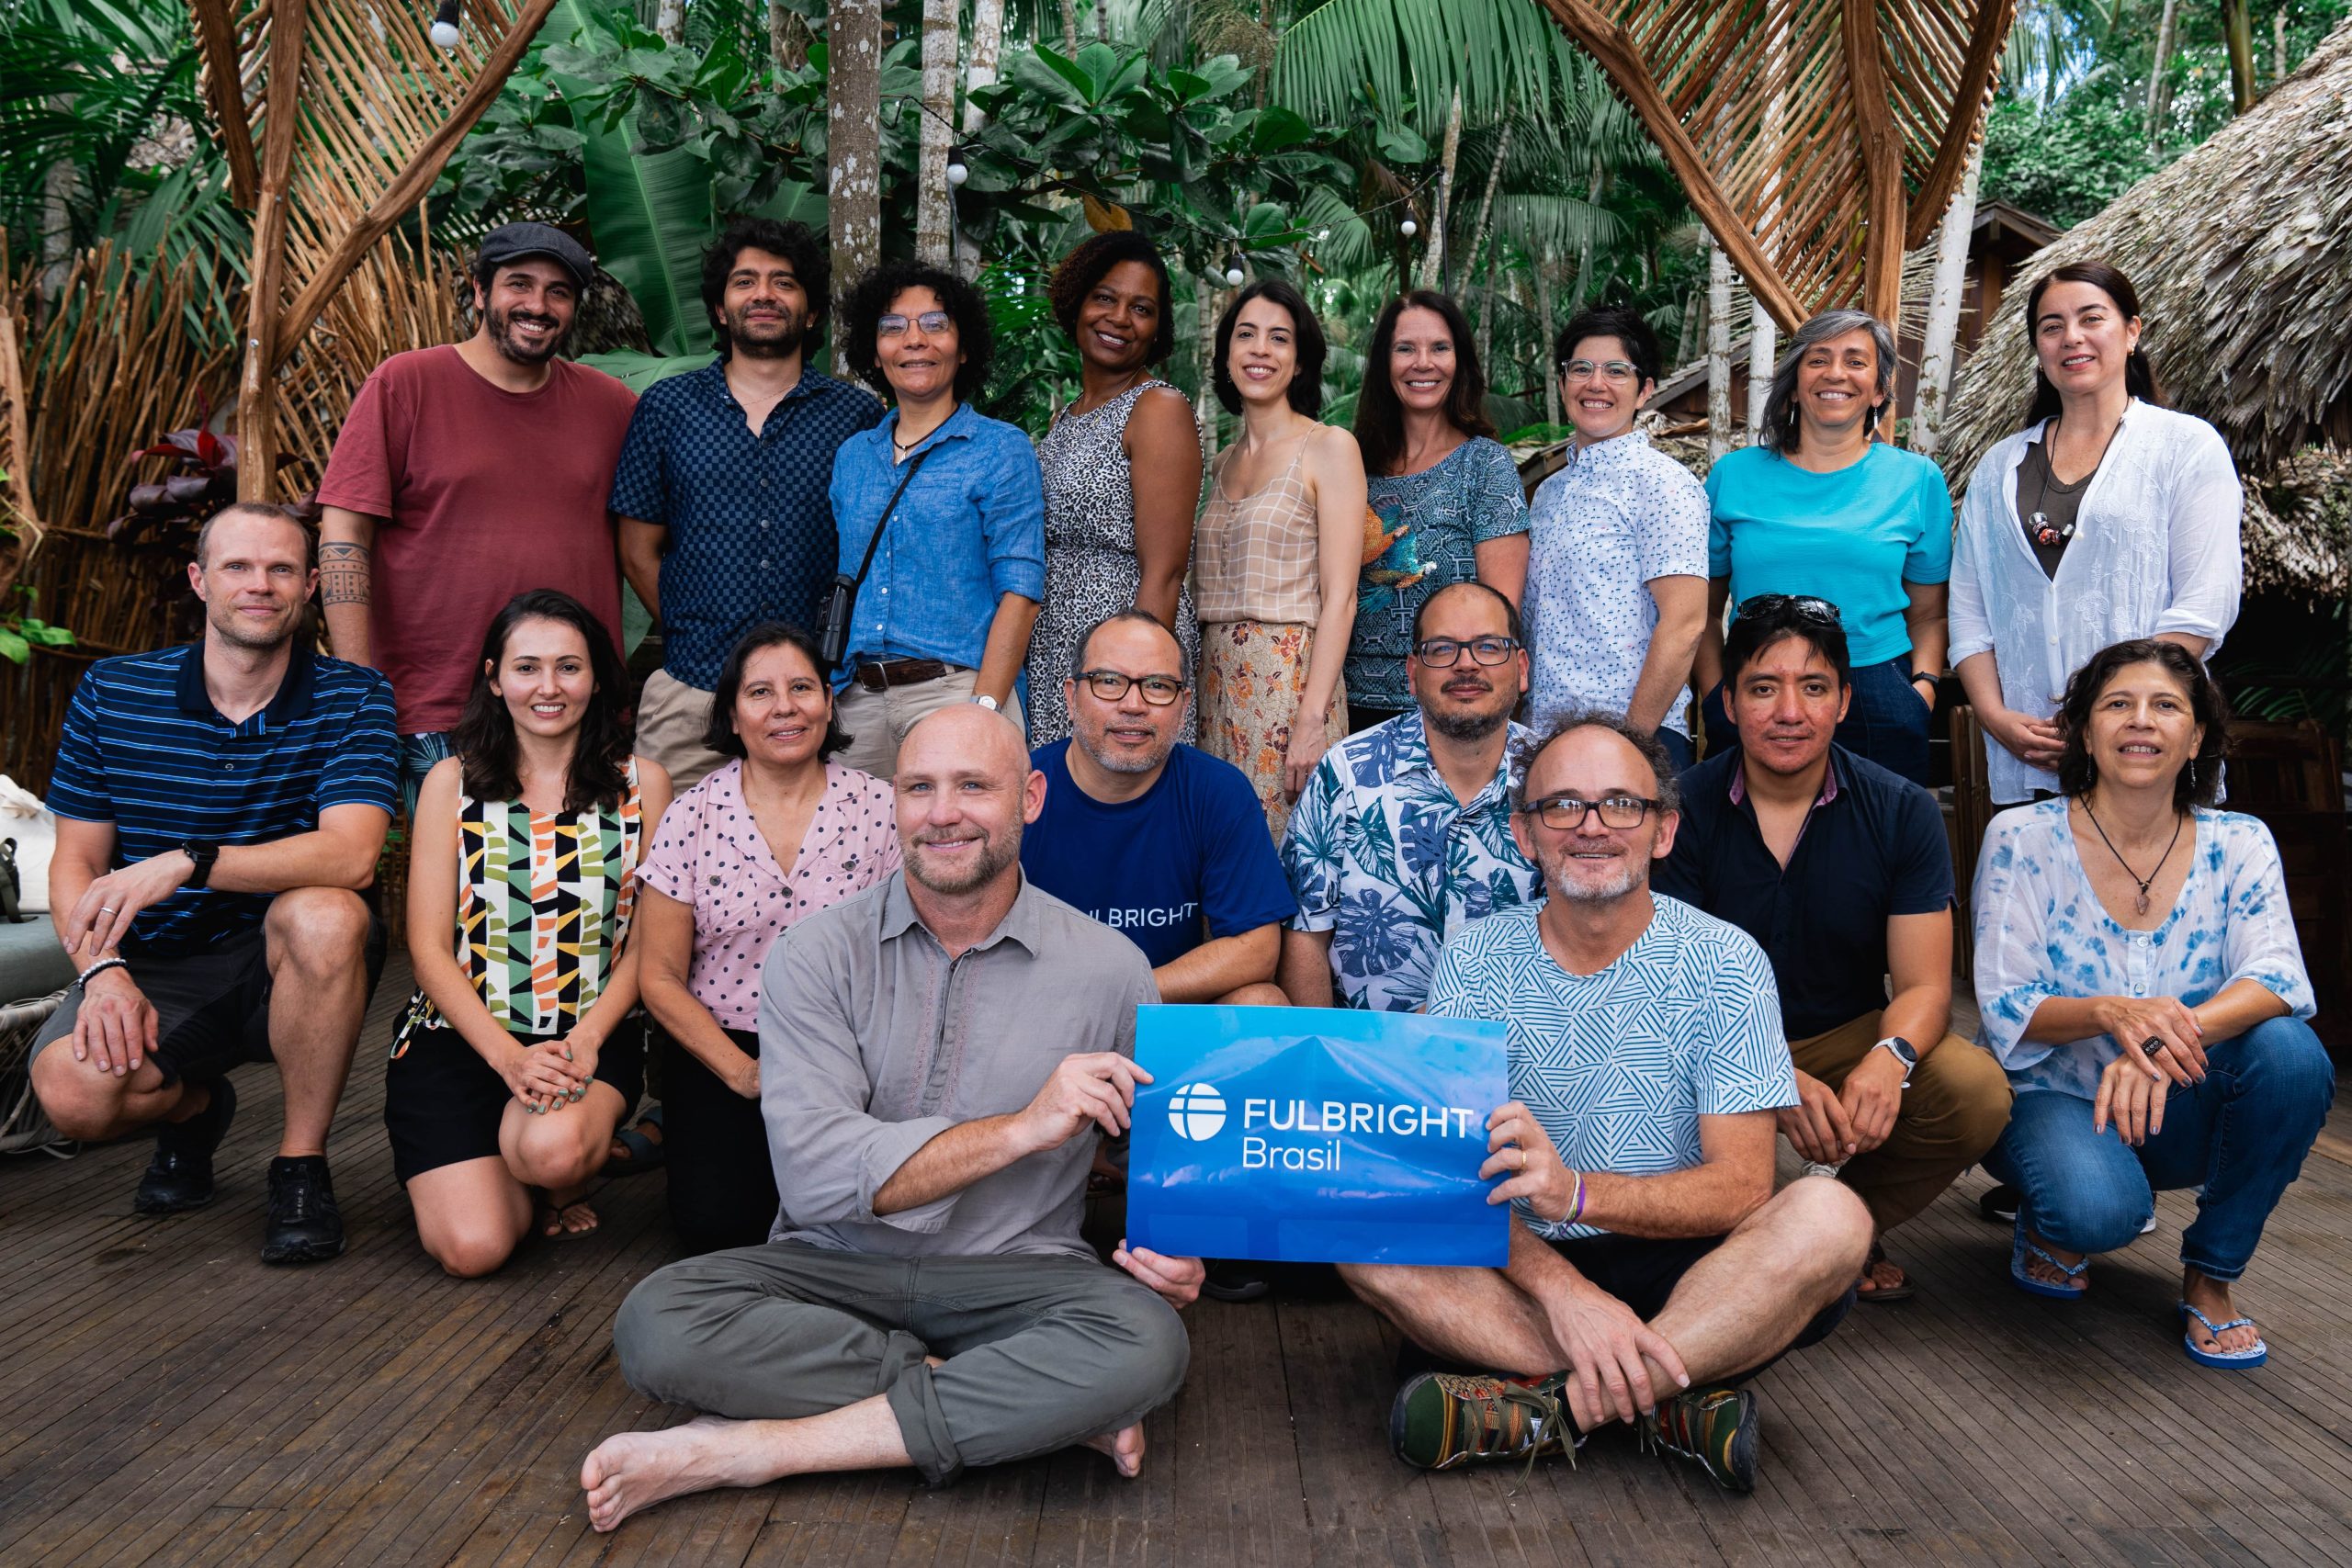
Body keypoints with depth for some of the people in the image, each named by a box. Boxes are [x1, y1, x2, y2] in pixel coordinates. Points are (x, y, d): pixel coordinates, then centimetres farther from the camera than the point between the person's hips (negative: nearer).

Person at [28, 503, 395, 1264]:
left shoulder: (352, 698, -7)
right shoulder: (110, 694, 1)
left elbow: (351, 854, -22)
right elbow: (74, 863, 3)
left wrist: (184, 863, -32)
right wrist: (101, 969, -16)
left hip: (288, 971, -2)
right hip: (156, 972, 2)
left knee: (326, 915, -36)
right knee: (72, 1093, -27)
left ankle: (301, 1165, -13)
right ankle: (193, 1108, 14)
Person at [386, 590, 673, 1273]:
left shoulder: (641, 784, 5)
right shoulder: (451, 782, 4)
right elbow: (429, 947, -1)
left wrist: (584, 1041, -14)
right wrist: (508, 1056, -14)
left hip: (592, 1037, 0)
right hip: (460, 1034, 0)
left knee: (554, 1148, -34)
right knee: (473, 1247, -19)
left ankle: (565, 1183, 6)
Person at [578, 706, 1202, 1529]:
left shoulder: (1109, 968, -1)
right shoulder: (817, 954, -4)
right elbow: (814, 1173, -16)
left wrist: (1174, 1251, -14)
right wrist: (1022, 1128, -21)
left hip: (1011, 1276, 0)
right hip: (836, 1267, 0)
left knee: (1146, 1342, -32)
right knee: (657, 1324, -27)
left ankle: (736, 1449, -22)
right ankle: (1023, 1407, -17)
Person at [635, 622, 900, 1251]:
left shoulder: (878, 809, -1)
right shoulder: (692, 817, -1)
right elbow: (660, 977, 1)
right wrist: (742, 1070, -11)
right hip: (720, 1051, 0)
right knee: (717, 1219, -20)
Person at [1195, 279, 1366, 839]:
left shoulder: (1329, 446, -3)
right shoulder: (1224, 462, 15)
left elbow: (1339, 597, -9)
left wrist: (1312, 719, -17)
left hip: (1293, 678, -5)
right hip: (1218, 682, 6)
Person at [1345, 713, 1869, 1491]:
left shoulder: (1724, 961, -5)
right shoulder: (1473, 961, -1)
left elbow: (1742, 1186, -12)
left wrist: (1575, 1191, -31)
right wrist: (1563, 1287, -29)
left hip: (1680, 1270, -1)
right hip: (1523, 1267, 1)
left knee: (1829, 1216, -29)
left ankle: (1543, 1407, -26)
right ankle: (1675, 1400, -24)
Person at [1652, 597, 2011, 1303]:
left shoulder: (1902, 812, -4)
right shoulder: (1683, 808, -9)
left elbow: (1923, 985, -7)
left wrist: (1889, 1060, -33)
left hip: (1850, 1037, 2)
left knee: (1977, 1091, -26)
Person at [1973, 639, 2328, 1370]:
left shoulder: (2238, 845, -3)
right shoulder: (2022, 839, -10)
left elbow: (2276, 978, -18)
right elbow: (2006, 1009, -13)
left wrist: (2167, 1039, -38)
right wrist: (2109, 1014, -35)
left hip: (2176, 1114, 3)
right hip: (2052, 1097, -3)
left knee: (2290, 1052, -28)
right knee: (2101, 1207, -36)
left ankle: (2212, 1274, -5)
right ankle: (2048, 1221, 6)